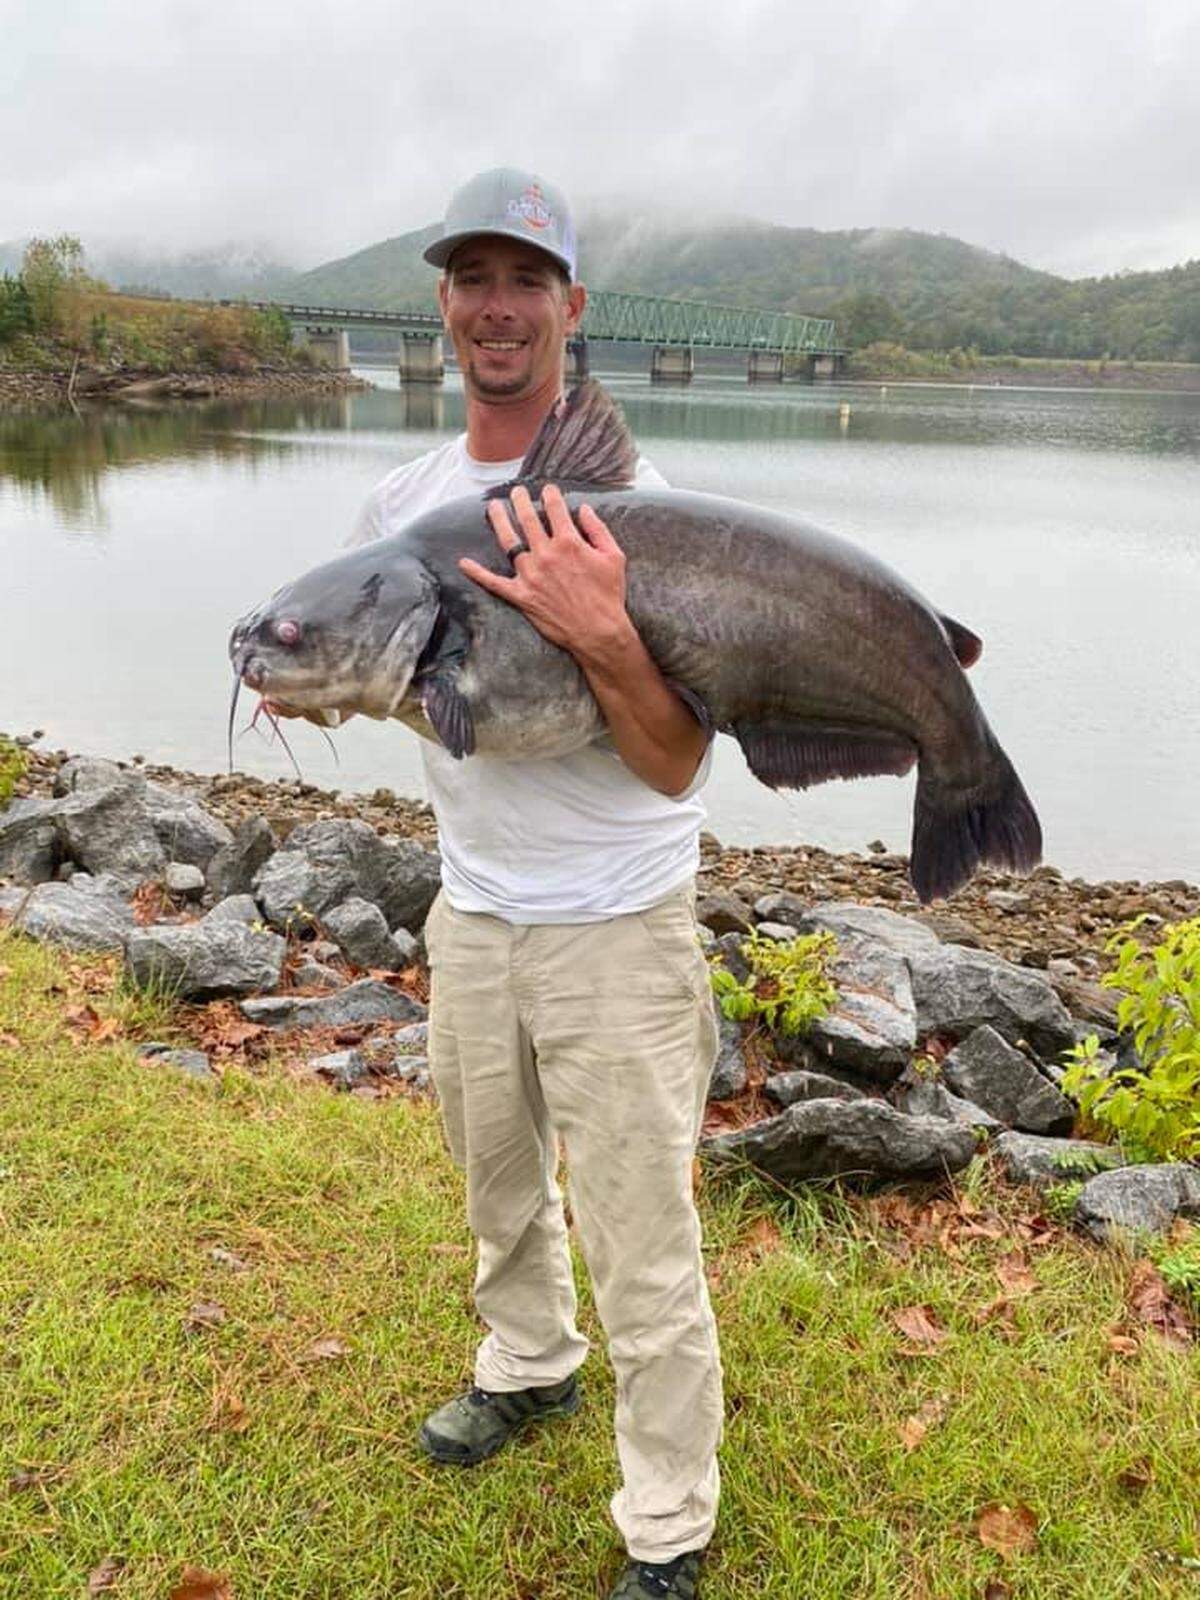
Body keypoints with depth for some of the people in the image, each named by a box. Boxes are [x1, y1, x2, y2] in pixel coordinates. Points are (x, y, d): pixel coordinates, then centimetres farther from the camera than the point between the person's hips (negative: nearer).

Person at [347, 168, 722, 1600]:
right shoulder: (399, 505, 2)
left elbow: (677, 761, -20)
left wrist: (600, 632, -37)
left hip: (618, 929, -5)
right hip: (470, 910, 6)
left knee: (644, 1257, 4)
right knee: (500, 1183, 26)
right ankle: (527, 1365, 54)